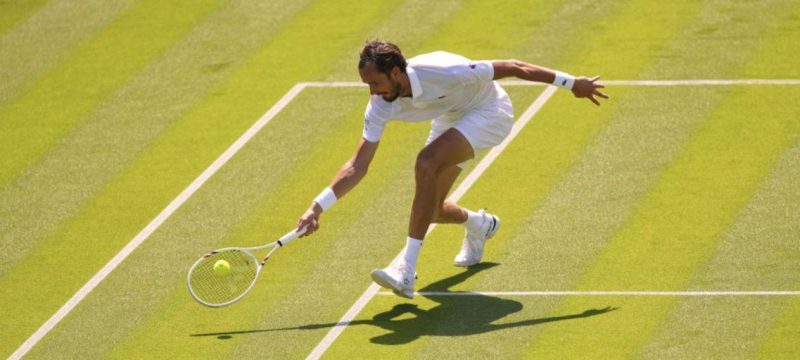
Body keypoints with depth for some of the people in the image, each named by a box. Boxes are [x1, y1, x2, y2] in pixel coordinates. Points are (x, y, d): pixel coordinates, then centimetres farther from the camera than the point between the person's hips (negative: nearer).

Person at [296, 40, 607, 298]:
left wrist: (570, 83, -17)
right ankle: (479, 224, 42)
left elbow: (512, 68, -26)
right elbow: (358, 166, -15)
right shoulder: (381, 105, -21)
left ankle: (406, 269, -31)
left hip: (489, 112, -7)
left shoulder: (443, 72, -37)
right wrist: (317, 207, -26)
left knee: (426, 164, -30)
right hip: (451, 121, 7)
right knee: (429, 210, 5)